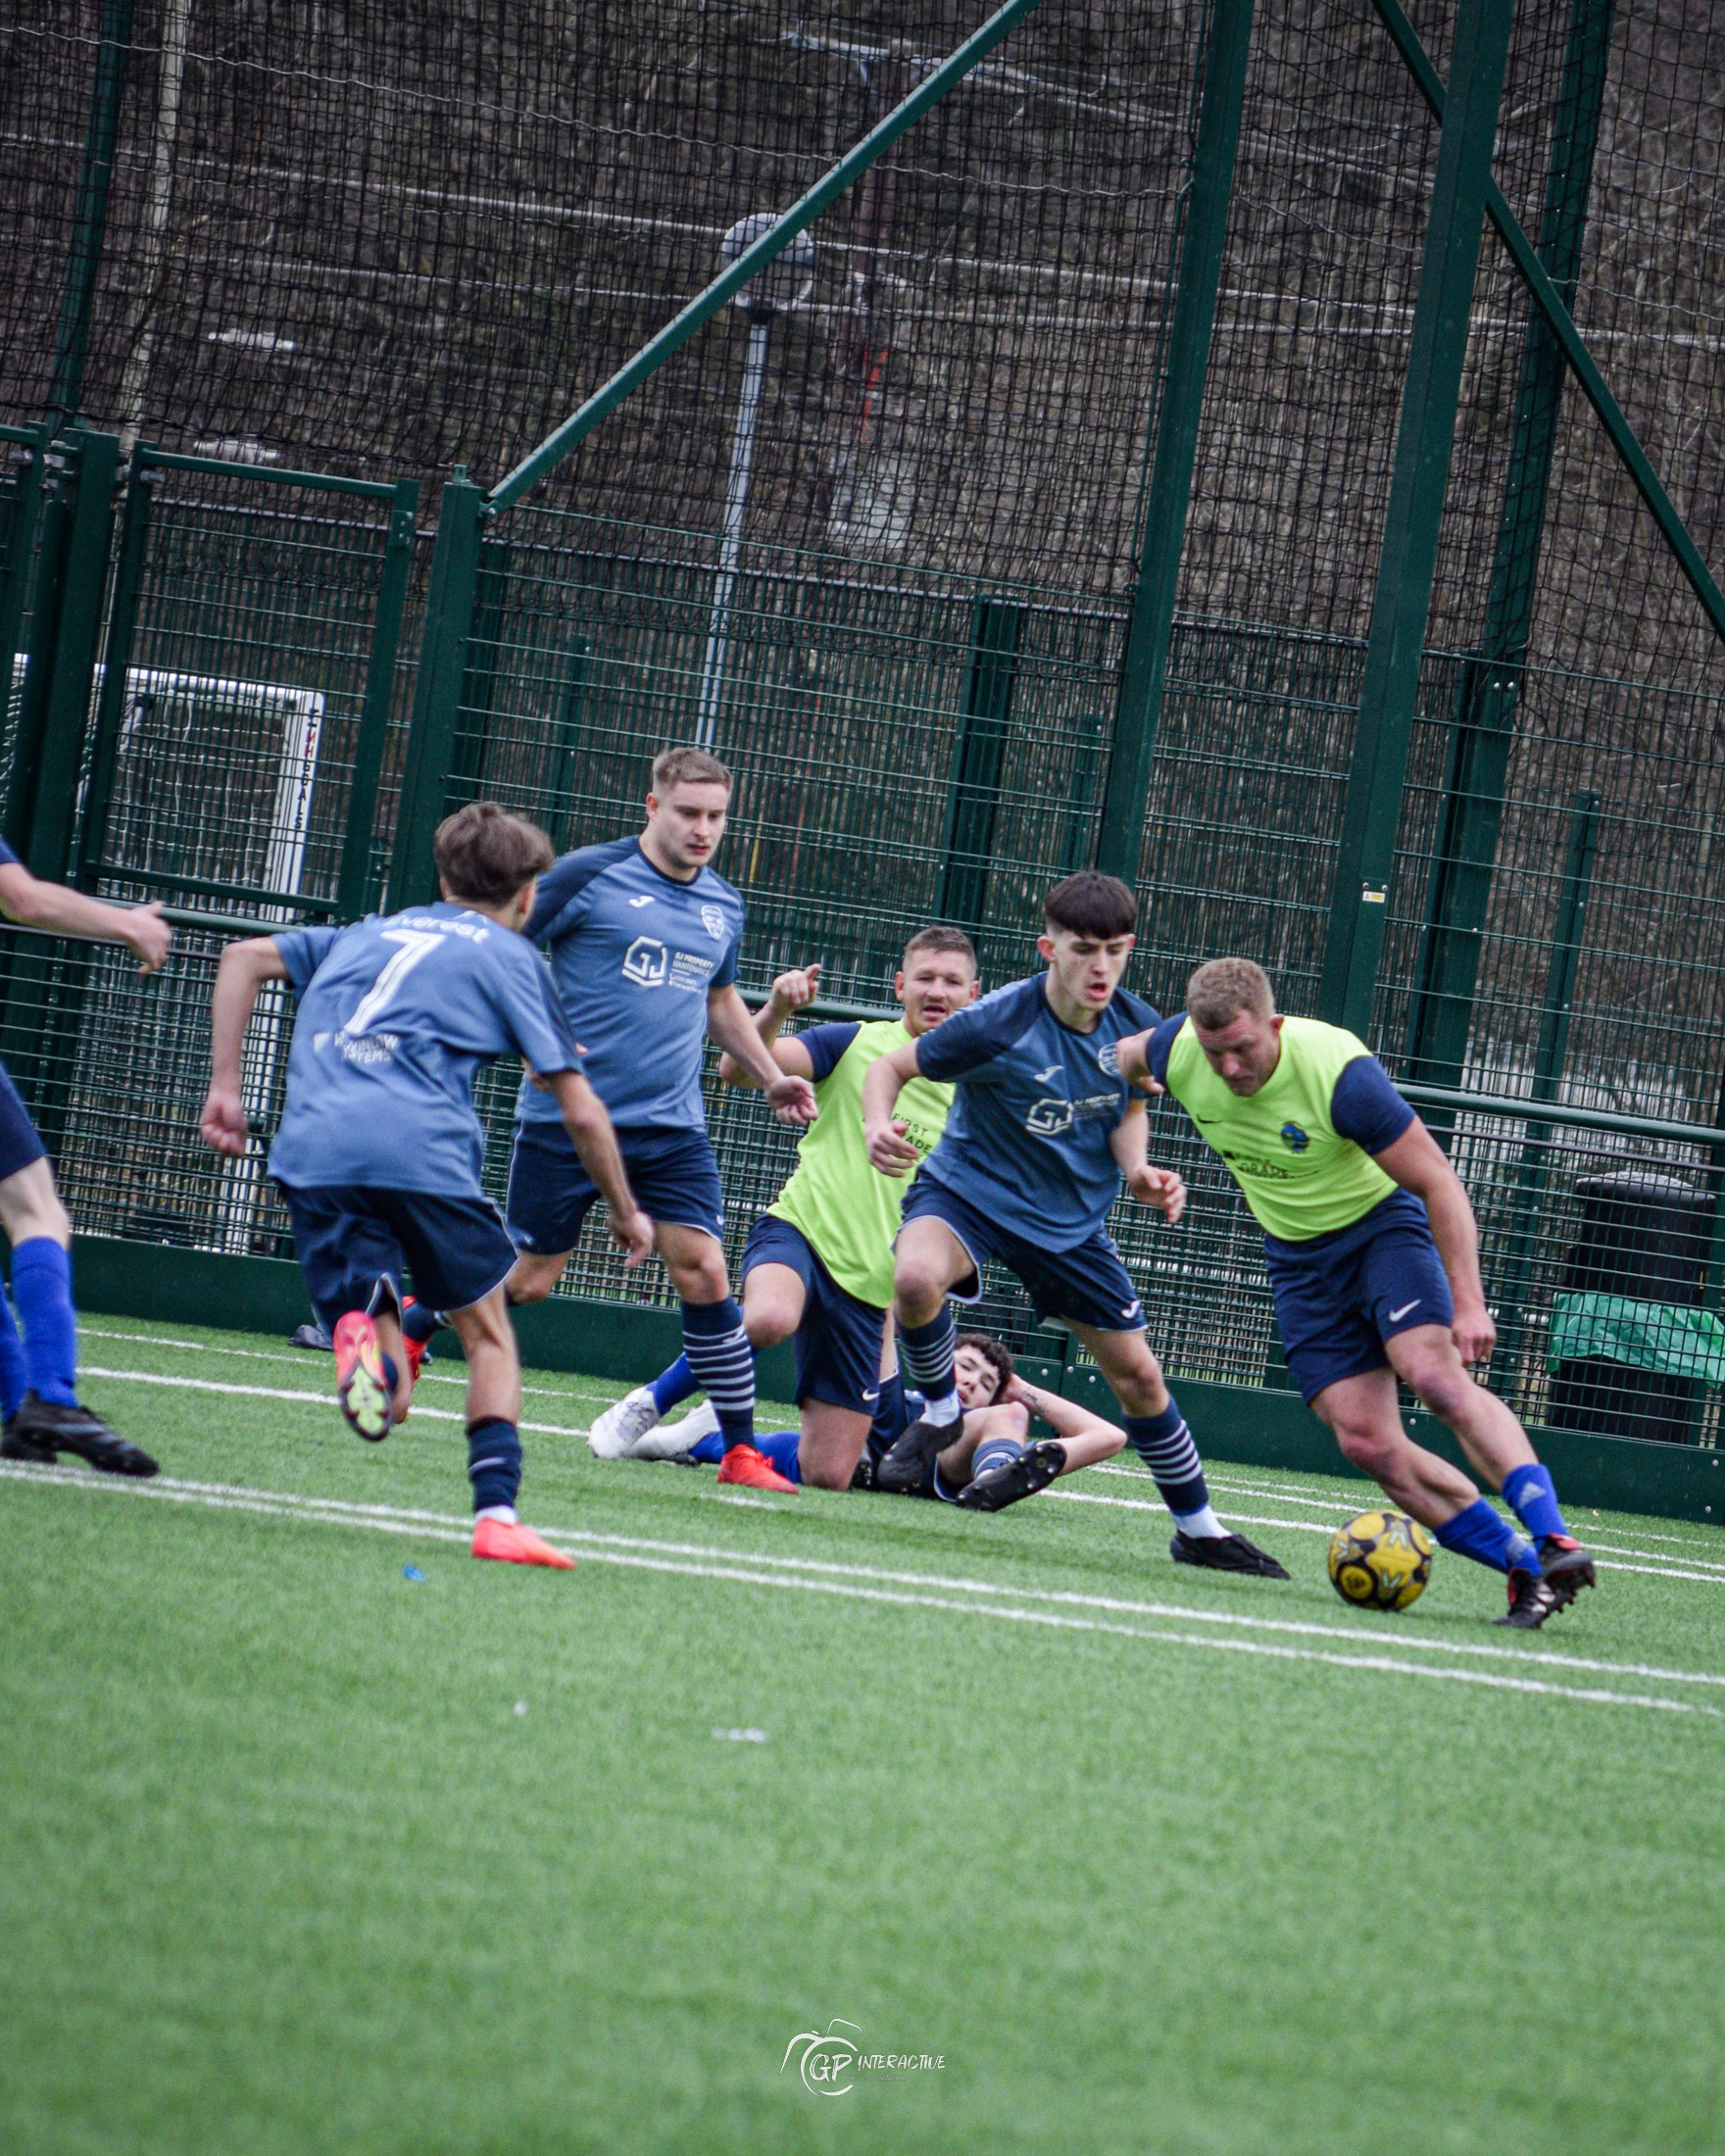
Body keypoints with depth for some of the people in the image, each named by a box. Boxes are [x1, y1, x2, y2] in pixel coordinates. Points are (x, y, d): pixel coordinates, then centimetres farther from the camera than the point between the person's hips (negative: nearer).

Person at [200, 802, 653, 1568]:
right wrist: (626, 1212, 28)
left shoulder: (367, 933, 30)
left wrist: (224, 1088, 21)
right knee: (488, 1331, 18)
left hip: (312, 1151, 3)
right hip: (421, 1145, -3)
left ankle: (358, 1329, -34)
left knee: (381, 1401, 2)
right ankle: (495, 1512, 0)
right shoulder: (509, 956, 17)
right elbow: (581, 1111, 14)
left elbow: (244, 957, 23)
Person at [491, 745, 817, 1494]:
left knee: (704, 1272, -8)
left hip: (671, 1125, 4)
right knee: (528, 1279, 2)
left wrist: (770, 1076, 24)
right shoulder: (588, 875, -7)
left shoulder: (723, 907, 12)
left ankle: (741, 1451, -3)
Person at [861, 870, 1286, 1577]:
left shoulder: (1136, 1027, -11)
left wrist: (1137, 1171, -10)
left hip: (1072, 1219, 4)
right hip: (969, 1191, -4)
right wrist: (877, 1126, -33)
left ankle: (1199, 1529, 23)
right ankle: (940, 1411, -7)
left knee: (1138, 1373, 5)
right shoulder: (999, 1023, -25)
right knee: (916, 1278, -37)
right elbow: (891, 1066, -12)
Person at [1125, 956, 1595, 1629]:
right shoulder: (1177, 1051, -16)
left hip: (1382, 1222, -5)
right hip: (1299, 1258, 5)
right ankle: (1525, 1572, -7)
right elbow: (1115, 1057, 11)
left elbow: (1438, 1183, -24)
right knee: (1365, 1441, -10)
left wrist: (1468, 1302, -27)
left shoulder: (1340, 1073, -29)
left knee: (1436, 1375, -30)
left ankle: (1555, 1542, -34)